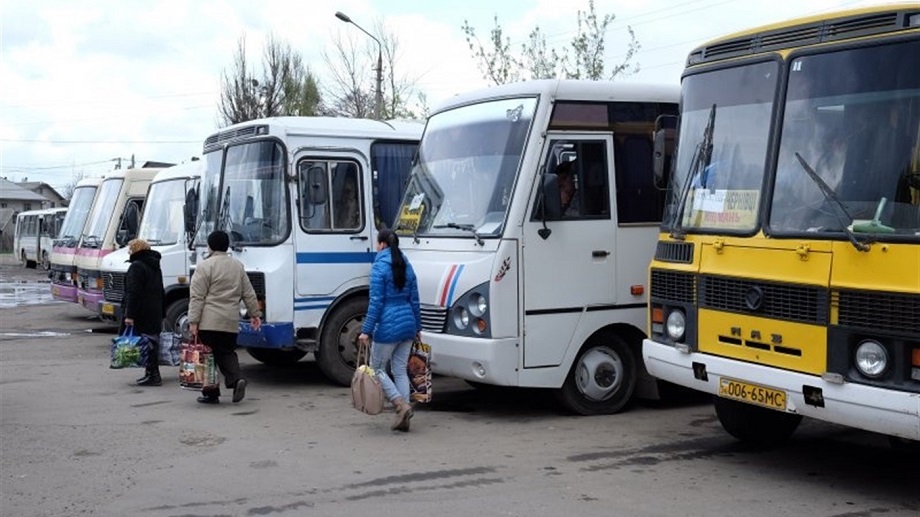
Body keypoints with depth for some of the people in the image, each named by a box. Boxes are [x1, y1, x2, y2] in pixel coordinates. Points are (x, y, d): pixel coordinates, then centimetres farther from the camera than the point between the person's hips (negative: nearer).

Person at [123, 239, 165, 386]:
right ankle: (151, 373, 18)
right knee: (153, 342, 13)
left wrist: (129, 315, -21)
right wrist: (161, 313, 26)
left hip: (142, 314, -9)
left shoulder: (136, 267, -11)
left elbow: (133, 293, -19)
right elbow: (161, 292, 24)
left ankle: (153, 375, -11)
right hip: (155, 312, 9)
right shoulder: (155, 266, 20)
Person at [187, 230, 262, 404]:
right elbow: (249, 293, 15)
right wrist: (255, 313, 22)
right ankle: (237, 378, -10)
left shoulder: (205, 266, -6)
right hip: (231, 322, 5)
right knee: (227, 353, 14)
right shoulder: (237, 266, 13)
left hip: (209, 322, -5)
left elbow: (197, 297, -9)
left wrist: (193, 321, -10)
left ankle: (211, 393, 7)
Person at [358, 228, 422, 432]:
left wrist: (366, 330, -13)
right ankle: (403, 417, 8)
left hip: (388, 326, -7)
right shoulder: (406, 266, 11)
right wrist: (418, 327, 20)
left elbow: (376, 302, -14)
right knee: (400, 370, 11)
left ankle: (402, 405, -10)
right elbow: (414, 300, 13)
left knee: (377, 369, 5)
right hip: (407, 323, 7)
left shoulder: (379, 267, -10)